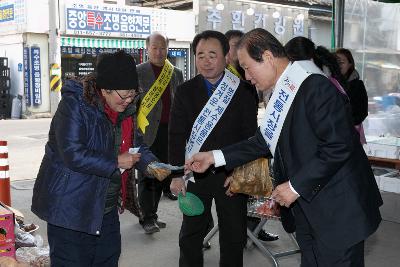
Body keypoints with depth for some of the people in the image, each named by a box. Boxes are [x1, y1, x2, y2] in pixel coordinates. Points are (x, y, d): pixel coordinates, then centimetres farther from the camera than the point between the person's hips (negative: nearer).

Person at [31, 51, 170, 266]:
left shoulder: (124, 110, 4)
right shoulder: (74, 105, -20)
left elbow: (134, 144, 12)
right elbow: (72, 154, -28)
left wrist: (150, 164, -9)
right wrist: (115, 163, -21)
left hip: (107, 208, 8)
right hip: (71, 207, -7)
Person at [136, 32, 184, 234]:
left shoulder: (176, 73, 13)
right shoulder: (138, 72, 0)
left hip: (169, 131, 5)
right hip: (148, 132, -4)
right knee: (147, 175, -3)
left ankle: (151, 215, 22)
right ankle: (147, 218, 3)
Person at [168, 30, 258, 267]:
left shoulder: (243, 90, -3)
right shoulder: (186, 91, 2)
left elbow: (250, 135, -4)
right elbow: (177, 135, 0)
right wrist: (177, 174, -6)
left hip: (232, 174, -1)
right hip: (195, 173, 1)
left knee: (234, 236, 9)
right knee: (191, 234, 10)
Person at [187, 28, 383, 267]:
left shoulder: (316, 87, -20)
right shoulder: (282, 92, 8)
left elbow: (339, 146, -24)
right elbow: (266, 141, 15)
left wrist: (296, 186, -19)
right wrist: (214, 157, 9)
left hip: (338, 211, -8)